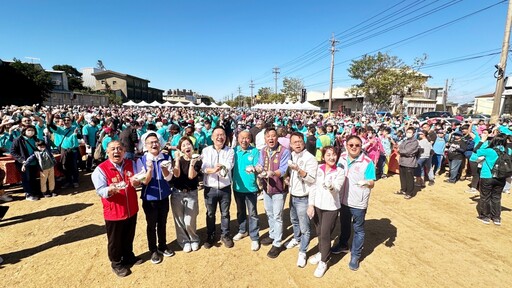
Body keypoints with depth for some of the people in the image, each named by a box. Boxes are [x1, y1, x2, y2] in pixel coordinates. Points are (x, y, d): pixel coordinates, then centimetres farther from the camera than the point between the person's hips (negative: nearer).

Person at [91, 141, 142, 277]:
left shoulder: (131, 164, 0)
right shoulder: (101, 169, -15)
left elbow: (138, 181, 4)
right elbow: (100, 191, -19)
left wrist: (136, 182, -20)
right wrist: (110, 190, -40)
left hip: (131, 209, 4)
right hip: (113, 212, -4)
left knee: (129, 237, 22)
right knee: (115, 240, 13)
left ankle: (128, 256, 46)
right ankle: (116, 263, 35)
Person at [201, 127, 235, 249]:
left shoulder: (230, 151, -3)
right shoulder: (206, 150, -1)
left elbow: (229, 165, -19)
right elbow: (203, 167, -13)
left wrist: (223, 167, -42)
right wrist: (213, 170, -34)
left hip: (225, 188, 0)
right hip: (210, 188, 0)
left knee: (225, 213, 14)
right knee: (210, 214, 14)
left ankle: (225, 235, 34)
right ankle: (210, 236, 34)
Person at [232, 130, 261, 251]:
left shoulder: (255, 151, -10)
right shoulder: (234, 150, -1)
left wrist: (253, 168, -35)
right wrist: (232, 181, -5)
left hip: (251, 187, -3)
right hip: (237, 186, 4)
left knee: (252, 213, 5)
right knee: (240, 211, 21)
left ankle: (254, 238, 18)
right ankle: (242, 231, 41)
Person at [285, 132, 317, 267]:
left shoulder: (310, 158, -18)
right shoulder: (291, 156, 5)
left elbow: (312, 179, -24)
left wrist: (298, 170, -35)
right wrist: (288, 177, 0)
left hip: (303, 198, -7)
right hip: (292, 195, 7)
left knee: (304, 227, 2)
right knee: (294, 220, 27)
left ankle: (302, 252, 19)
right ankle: (296, 238, 51)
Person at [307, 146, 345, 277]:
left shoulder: (340, 171, -10)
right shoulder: (318, 169, -2)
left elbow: (337, 189, -23)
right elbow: (313, 187, 1)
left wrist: (331, 187, -45)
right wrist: (310, 204, -2)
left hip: (331, 207, -3)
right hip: (317, 205, 3)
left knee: (325, 234, 3)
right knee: (319, 232, 18)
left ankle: (323, 262, 23)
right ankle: (321, 252, 43)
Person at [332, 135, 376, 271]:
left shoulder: (367, 162, -18)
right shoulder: (342, 158, -2)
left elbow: (372, 183, -18)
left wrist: (366, 183, -38)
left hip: (358, 203, -5)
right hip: (343, 200, 5)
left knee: (358, 230, 12)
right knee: (344, 225, 25)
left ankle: (355, 255, 28)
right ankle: (343, 245, 48)